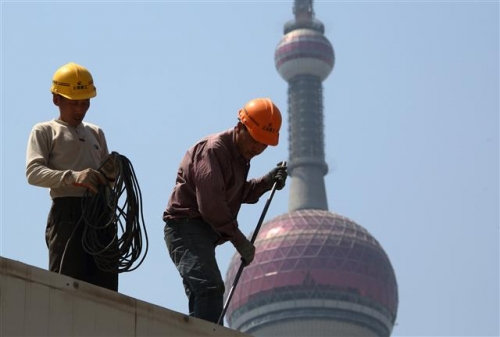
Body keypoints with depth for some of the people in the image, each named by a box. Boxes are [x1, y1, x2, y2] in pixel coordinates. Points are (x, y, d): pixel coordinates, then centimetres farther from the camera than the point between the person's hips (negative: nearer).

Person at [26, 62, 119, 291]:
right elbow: (33, 173, -5)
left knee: (106, 289, -2)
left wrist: (111, 173, 2)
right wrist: (73, 177, -21)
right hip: (68, 211, -5)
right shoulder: (45, 131, 11)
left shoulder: (96, 133, 27)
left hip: (101, 212, 5)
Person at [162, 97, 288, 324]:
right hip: (186, 227, -10)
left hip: (202, 232, 10)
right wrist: (240, 241, -18)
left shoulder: (240, 155, 16)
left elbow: (241, 194, 25)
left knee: (200, 297, 10)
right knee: (211, 287, -26)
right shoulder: (213, 150, -15)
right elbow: (210, 205, -22)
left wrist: (268, 180, 8)